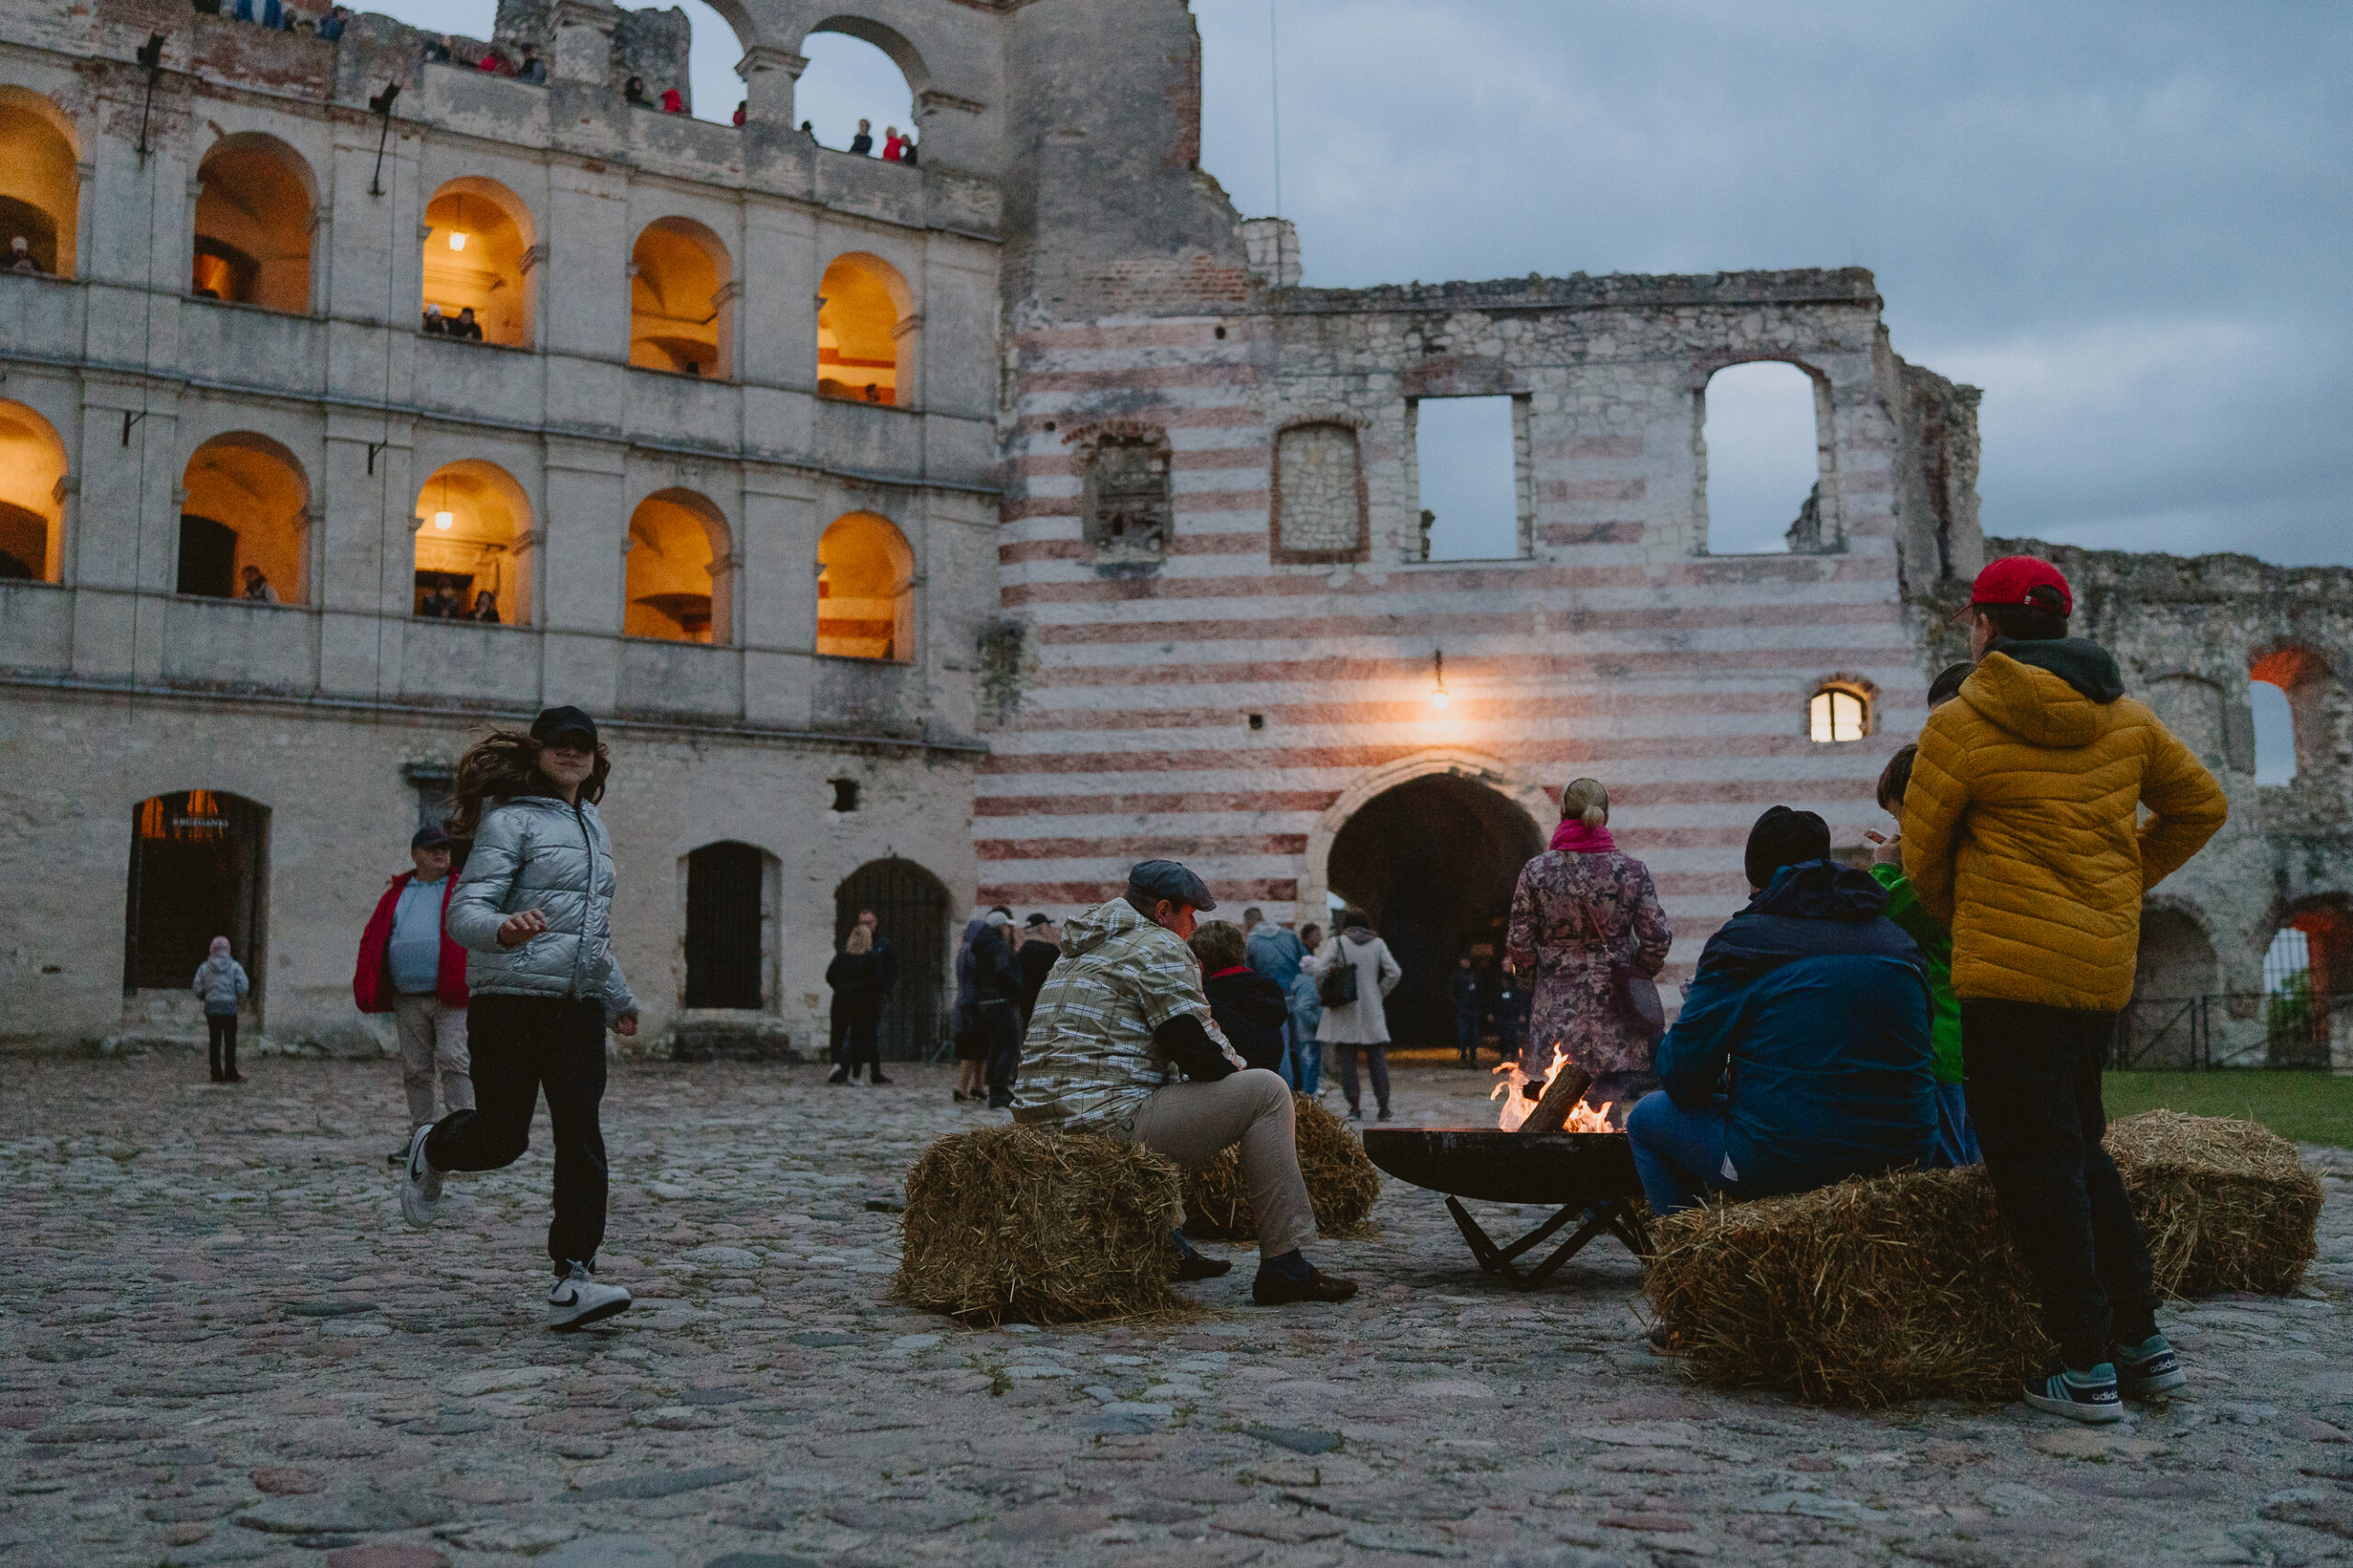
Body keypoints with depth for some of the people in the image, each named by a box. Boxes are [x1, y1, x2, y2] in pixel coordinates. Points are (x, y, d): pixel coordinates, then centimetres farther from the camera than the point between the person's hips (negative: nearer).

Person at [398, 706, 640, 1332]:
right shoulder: (511, 819, -5)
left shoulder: (592, 825, 18)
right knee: (501, 1137, 0)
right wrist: (504, 929, -36)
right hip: (512, 998, -6)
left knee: (582, 1138, -7)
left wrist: (619, 997, 36)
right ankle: (431, 1149, 35)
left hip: (579, 1003, 6)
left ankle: (573, 1279, -8)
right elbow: (463, 911, -14)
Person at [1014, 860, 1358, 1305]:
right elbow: (1195, 1047, -9)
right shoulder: (1158, 947, -4)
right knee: (1267, 1091, -4)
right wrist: (1243, 1080, 10)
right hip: (1109, 1124, -10)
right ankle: (1283, 1265, -5)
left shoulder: (1081, 950, 26)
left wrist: (1232, 1068, 24)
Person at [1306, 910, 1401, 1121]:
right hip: (1371, 1009, 2)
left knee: (1347, 1058, 4)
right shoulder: (1377, 944, 4)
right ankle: (1383, 1105, 2)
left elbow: (1319, 969, -13)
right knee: (1377, 1058, 7)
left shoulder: (1339, 943, -2)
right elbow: (1394, 973, -2)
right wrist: (1379, 993, 8)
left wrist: (1323, 994, 0)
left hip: (1344, 1010, -2)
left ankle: (1354, 1106, -1)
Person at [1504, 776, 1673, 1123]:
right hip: (1612, 1009, 0)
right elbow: (1657, 937, -4)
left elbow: (1519, 943, -2)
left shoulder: (1536, 871, -4)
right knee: (1606, 1106, 4)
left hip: (1555, 1006, 0)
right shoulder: (1632, 870, -3)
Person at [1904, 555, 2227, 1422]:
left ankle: (2087, 1367, -1)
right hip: (2105, 966, 7)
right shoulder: (2126, 718, 9)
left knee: (2035, 1161, -1)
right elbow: (2200, 806, 20)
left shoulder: (1961, 725, -8)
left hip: (2010, 969, -6)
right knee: (2078, 1147, 19)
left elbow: (1922, 854, -2)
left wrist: (1965, 923, 16)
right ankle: (2142, 1341, 20)